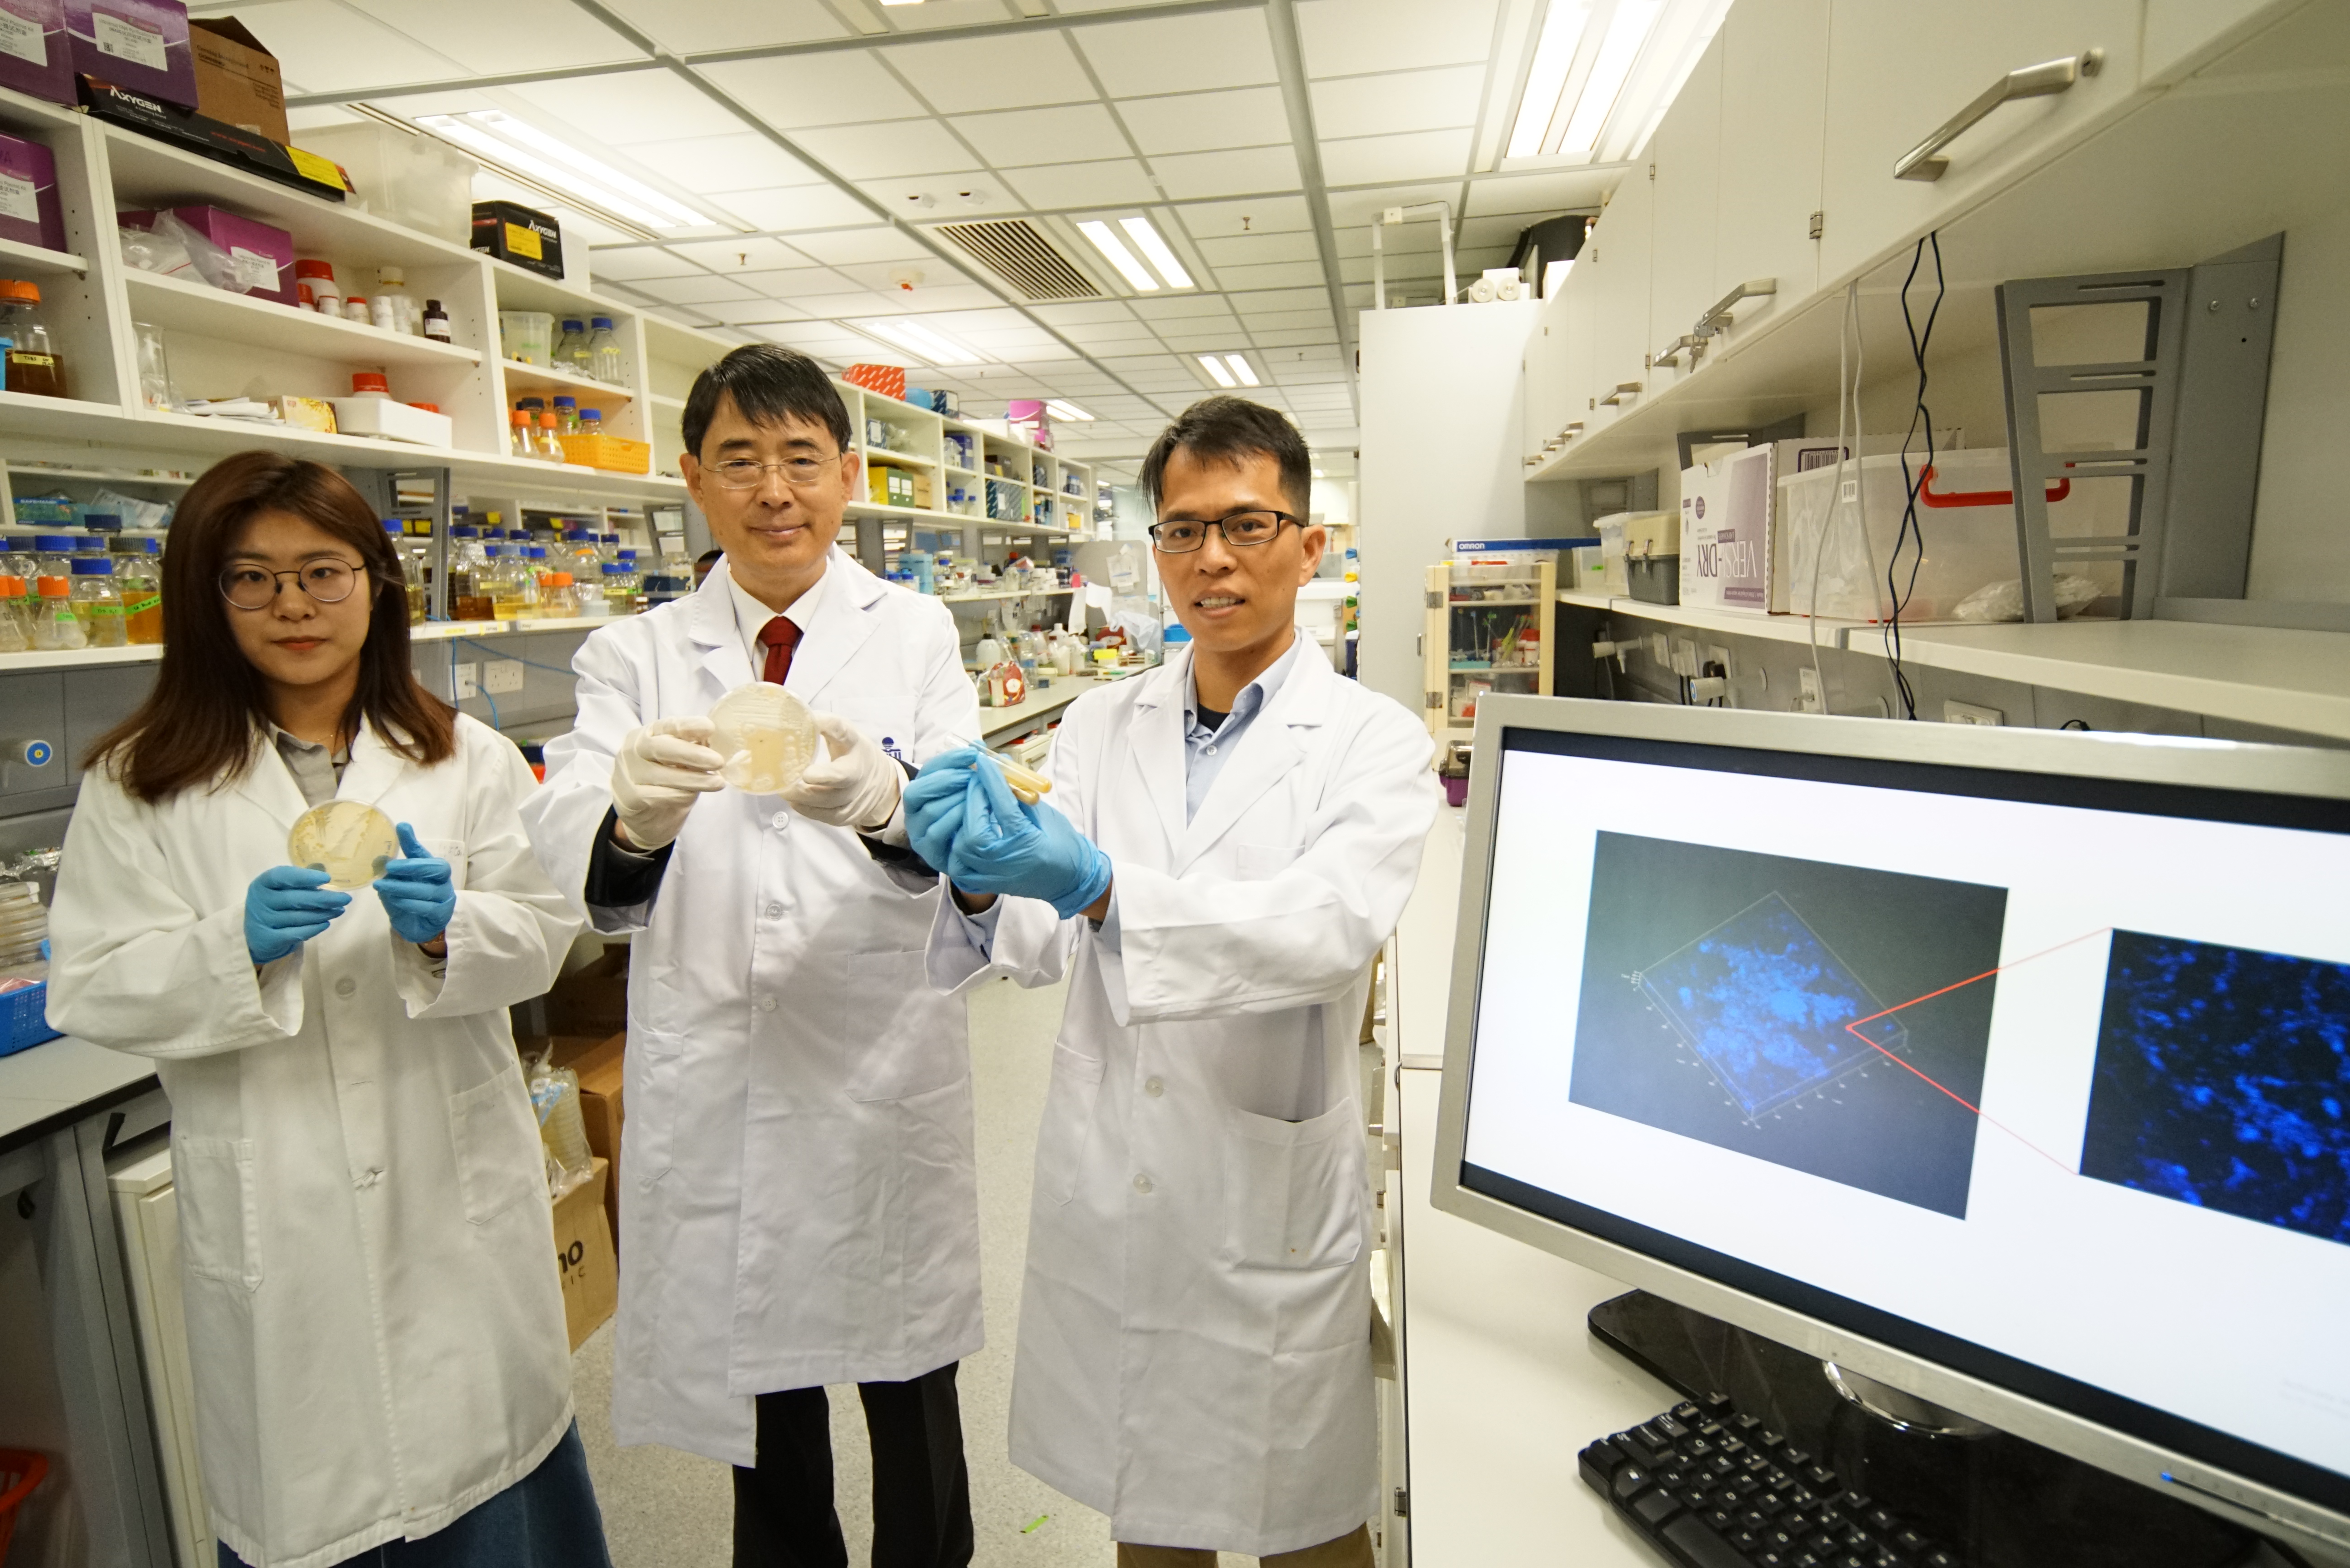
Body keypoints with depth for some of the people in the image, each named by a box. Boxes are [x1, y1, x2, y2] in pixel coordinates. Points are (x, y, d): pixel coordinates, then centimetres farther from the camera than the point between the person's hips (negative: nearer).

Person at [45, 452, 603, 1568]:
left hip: (454, 1186, 1)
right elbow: (90, 992, -3)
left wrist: (447, 927, -20)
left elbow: (541, 937, -1)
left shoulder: (467, 758, 4)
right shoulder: (138, 786, 1)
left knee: (483, 1472, 13)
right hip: (274, 1212, 0)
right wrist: (237, 943, -20)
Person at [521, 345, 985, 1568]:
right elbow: (568, 843, -13)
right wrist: (632, 809, -36)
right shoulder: (634, 657, 4)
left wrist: (882, 800, -37)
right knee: (760, 1400, 20)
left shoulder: (916, 634, 1)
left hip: (884, 1075, -1)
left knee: (910, 1395, 16)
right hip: (712, 1089, 1)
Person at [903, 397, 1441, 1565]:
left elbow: (1333, 926, -27)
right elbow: (1041, 945, -6)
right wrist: (983, 884, -29)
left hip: (1267, 1198, -3)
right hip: (1103, 1193, 4)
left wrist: (1092, 884, -40)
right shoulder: (1101, 727, 2)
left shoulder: (1372, 742, -9)